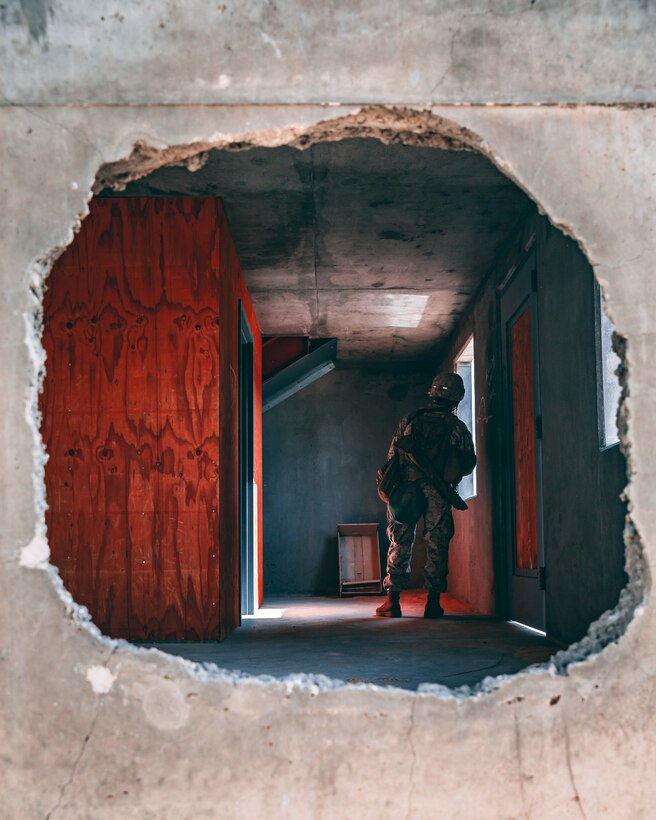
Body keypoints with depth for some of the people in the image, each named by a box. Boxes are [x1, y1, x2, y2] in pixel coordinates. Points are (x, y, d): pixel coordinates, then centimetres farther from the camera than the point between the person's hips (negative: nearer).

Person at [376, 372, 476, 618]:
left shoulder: (411, 421, 8)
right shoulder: (458, 428, 6)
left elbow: (392, 455, 8)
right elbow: (469, 464, 9)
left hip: (406, 489, 1)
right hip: (439, 494, -1)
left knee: (400, 543, 6)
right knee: (437, 545, 5)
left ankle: (392, 600, 6)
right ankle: (433, 602, 4)